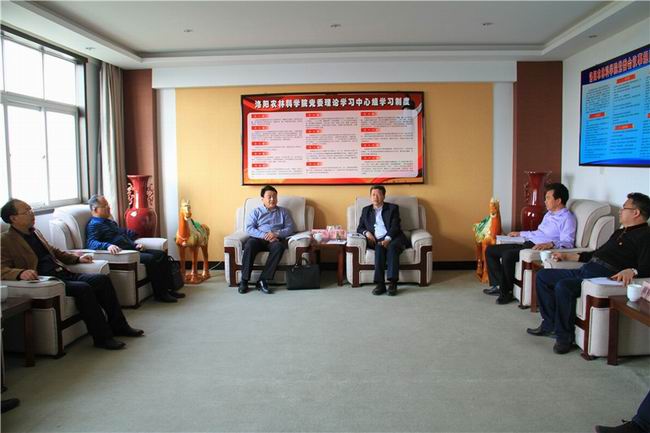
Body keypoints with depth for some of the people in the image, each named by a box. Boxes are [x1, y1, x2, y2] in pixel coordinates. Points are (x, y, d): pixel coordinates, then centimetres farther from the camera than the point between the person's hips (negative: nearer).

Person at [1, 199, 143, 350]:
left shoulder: (34, 232, 19)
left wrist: (77, 258, 19)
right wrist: (21, 273, -36)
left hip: (63, 274, 8)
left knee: (103, 279, -5)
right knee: (83, 288, -29)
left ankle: (118, 326, 3)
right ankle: (102, 337, -21)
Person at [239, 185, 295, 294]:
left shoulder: (284, 212, 22)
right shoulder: (256, 212, 17)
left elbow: (290, 228, 10)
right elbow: (249, 229, 3)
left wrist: (277, 234, -10)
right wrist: (264, 235, -14)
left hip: (276, 239, 0)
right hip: (258, 238, 0)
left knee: (278, 246, -36)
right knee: (249, 245, -35)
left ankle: (263, 280, -36)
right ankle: (244, 280, -30)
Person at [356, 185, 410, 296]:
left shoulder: (393, 208, 13)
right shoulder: (366, 210, 24)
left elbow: (395, 227, -1)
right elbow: (359, 228, 22)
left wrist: (387, 239, -19)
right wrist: (366, 232, -3)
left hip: (393, 238, -2)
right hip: (377, 241, 2)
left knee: (392, 246, -36)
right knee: (379, 247, -34)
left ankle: (392, 283, -43)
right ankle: (380, 283, -40)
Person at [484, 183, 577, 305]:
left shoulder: (567, 218, -6)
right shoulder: (549, 214, 23)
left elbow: (567, 243, -19)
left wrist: (549, 244, -35)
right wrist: (520, 234, 37)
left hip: (539, 249, -10)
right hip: (528, 244, 10)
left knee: (507, 255, -34)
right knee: (490, 250, 2)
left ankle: (506, 292, -15)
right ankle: (498, 285, 1)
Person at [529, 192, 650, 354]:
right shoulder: (620, 232, 27)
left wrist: (631, 271, -38)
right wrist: (567, 256, 31)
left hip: (604, 276, -10)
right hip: (585, 270, 11)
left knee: (563, 286, -33)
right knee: (542, 275, 7)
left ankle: (564, 337, -17)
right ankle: (549, 323, 7)